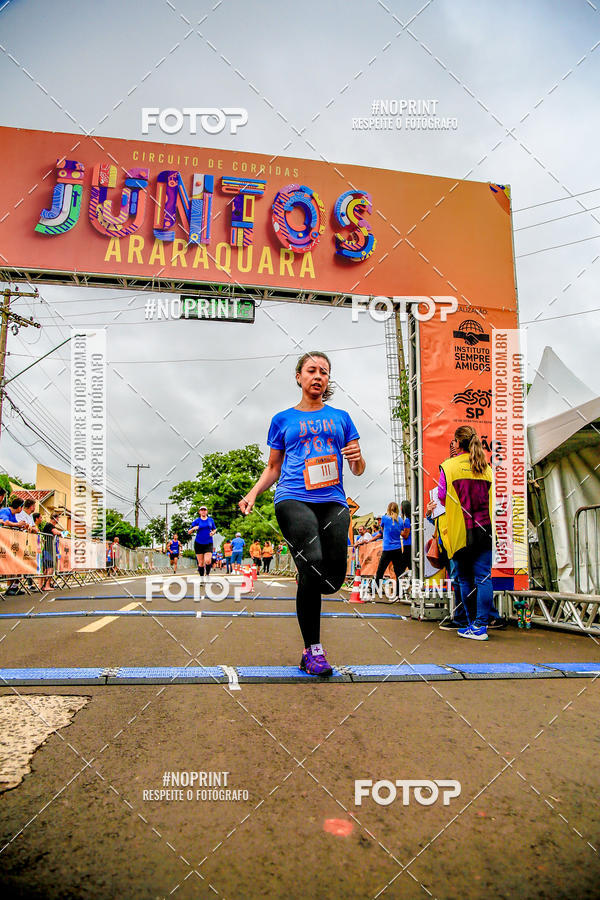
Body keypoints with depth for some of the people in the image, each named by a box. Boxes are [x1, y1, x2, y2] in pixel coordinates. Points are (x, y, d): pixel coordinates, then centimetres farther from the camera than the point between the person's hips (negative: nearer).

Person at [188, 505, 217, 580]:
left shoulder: (211, 520, 8)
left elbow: (214, 529, 21)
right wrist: (193, 528, -18)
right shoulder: (196, 521, 2)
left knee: (208, 561, -16)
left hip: (208, 543, 0)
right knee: (201, 562, 1)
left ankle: (207, 574, 9)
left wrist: (213, 532, -1)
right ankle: (201, 577, 15)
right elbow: (189, 532, 3)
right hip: (198, 543, 0)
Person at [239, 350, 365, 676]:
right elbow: (273, 467, 21)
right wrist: (253, 492, 4)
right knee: (312, 565, -21)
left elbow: (358, 469, 21)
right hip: (293, 499, -2)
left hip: (333, 502, 2)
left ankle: (305, 592, 24)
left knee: (334, 578, -12)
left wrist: (356, 458, -3)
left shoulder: (341, 418, 20)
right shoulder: (283, 419, 17)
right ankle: (312, 650, -6)